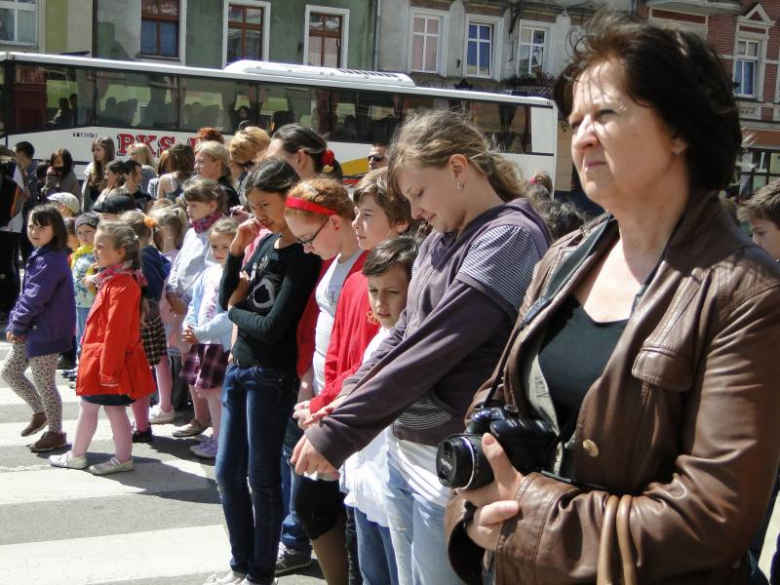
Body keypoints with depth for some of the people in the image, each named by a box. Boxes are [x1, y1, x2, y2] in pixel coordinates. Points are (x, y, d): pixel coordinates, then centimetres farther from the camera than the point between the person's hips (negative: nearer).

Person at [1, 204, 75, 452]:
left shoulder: (50, 261, -22)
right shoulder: (40, 256, 10)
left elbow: (34, 299, -22)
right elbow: (26, 294, 13)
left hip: (45, 332, -10)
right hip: (30, 330, 10)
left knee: (44, 384, 3)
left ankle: (56, 432, 19)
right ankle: (40, 412, 34)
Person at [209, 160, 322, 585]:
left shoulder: (303, 255, -16)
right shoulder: (265, 242, 8)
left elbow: (273, 327, -20)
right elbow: (226, 297, 9)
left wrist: (236, 310, -3)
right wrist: (236, 248, -3)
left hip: (271, 375, -8)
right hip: (239, 367, 8)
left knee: (261, 477, 4)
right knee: (227, 472, 14)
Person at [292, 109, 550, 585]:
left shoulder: (511, 236, -16)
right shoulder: (440, 241, 11)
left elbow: (434, 347, -22)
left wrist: (338, 432, -19)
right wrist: (342, 401, 2)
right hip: (403, 450, 8)